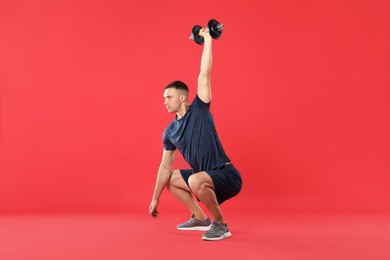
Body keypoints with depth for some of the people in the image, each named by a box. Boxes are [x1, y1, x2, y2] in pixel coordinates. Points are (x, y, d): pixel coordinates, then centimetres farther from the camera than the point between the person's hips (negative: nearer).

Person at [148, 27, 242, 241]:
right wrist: (155, 198, 13)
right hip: (205, 176, 8)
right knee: (170, 180, 18)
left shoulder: (199, 110, -9)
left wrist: (207, 39, -13)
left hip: (227, 175, -8)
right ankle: (200, 219, 21)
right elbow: (166, 166, 12)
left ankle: (220, 225, -14)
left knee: (195, 180, -36)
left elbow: (205, 74, -15)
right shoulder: (170, 132, 8)